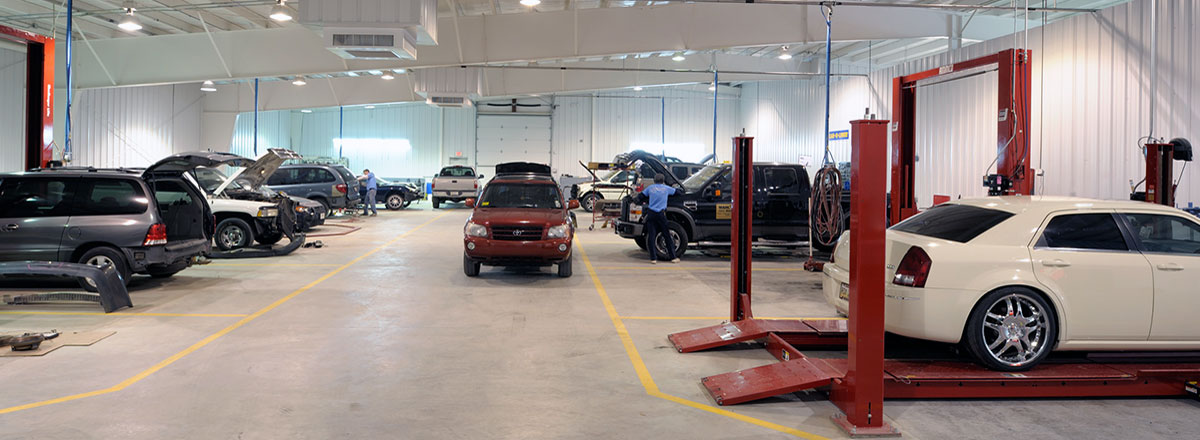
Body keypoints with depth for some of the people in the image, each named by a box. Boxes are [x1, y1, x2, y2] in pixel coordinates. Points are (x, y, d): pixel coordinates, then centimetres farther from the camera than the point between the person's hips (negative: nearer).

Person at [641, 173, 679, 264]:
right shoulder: (666, 188, 10)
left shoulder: (650, 188, 11)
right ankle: (673, 257, 10)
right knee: (667, 236, 6)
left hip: (651, 213, 1)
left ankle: (653, 258, -3)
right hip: (661, 214, -1)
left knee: (651, 236, 1)